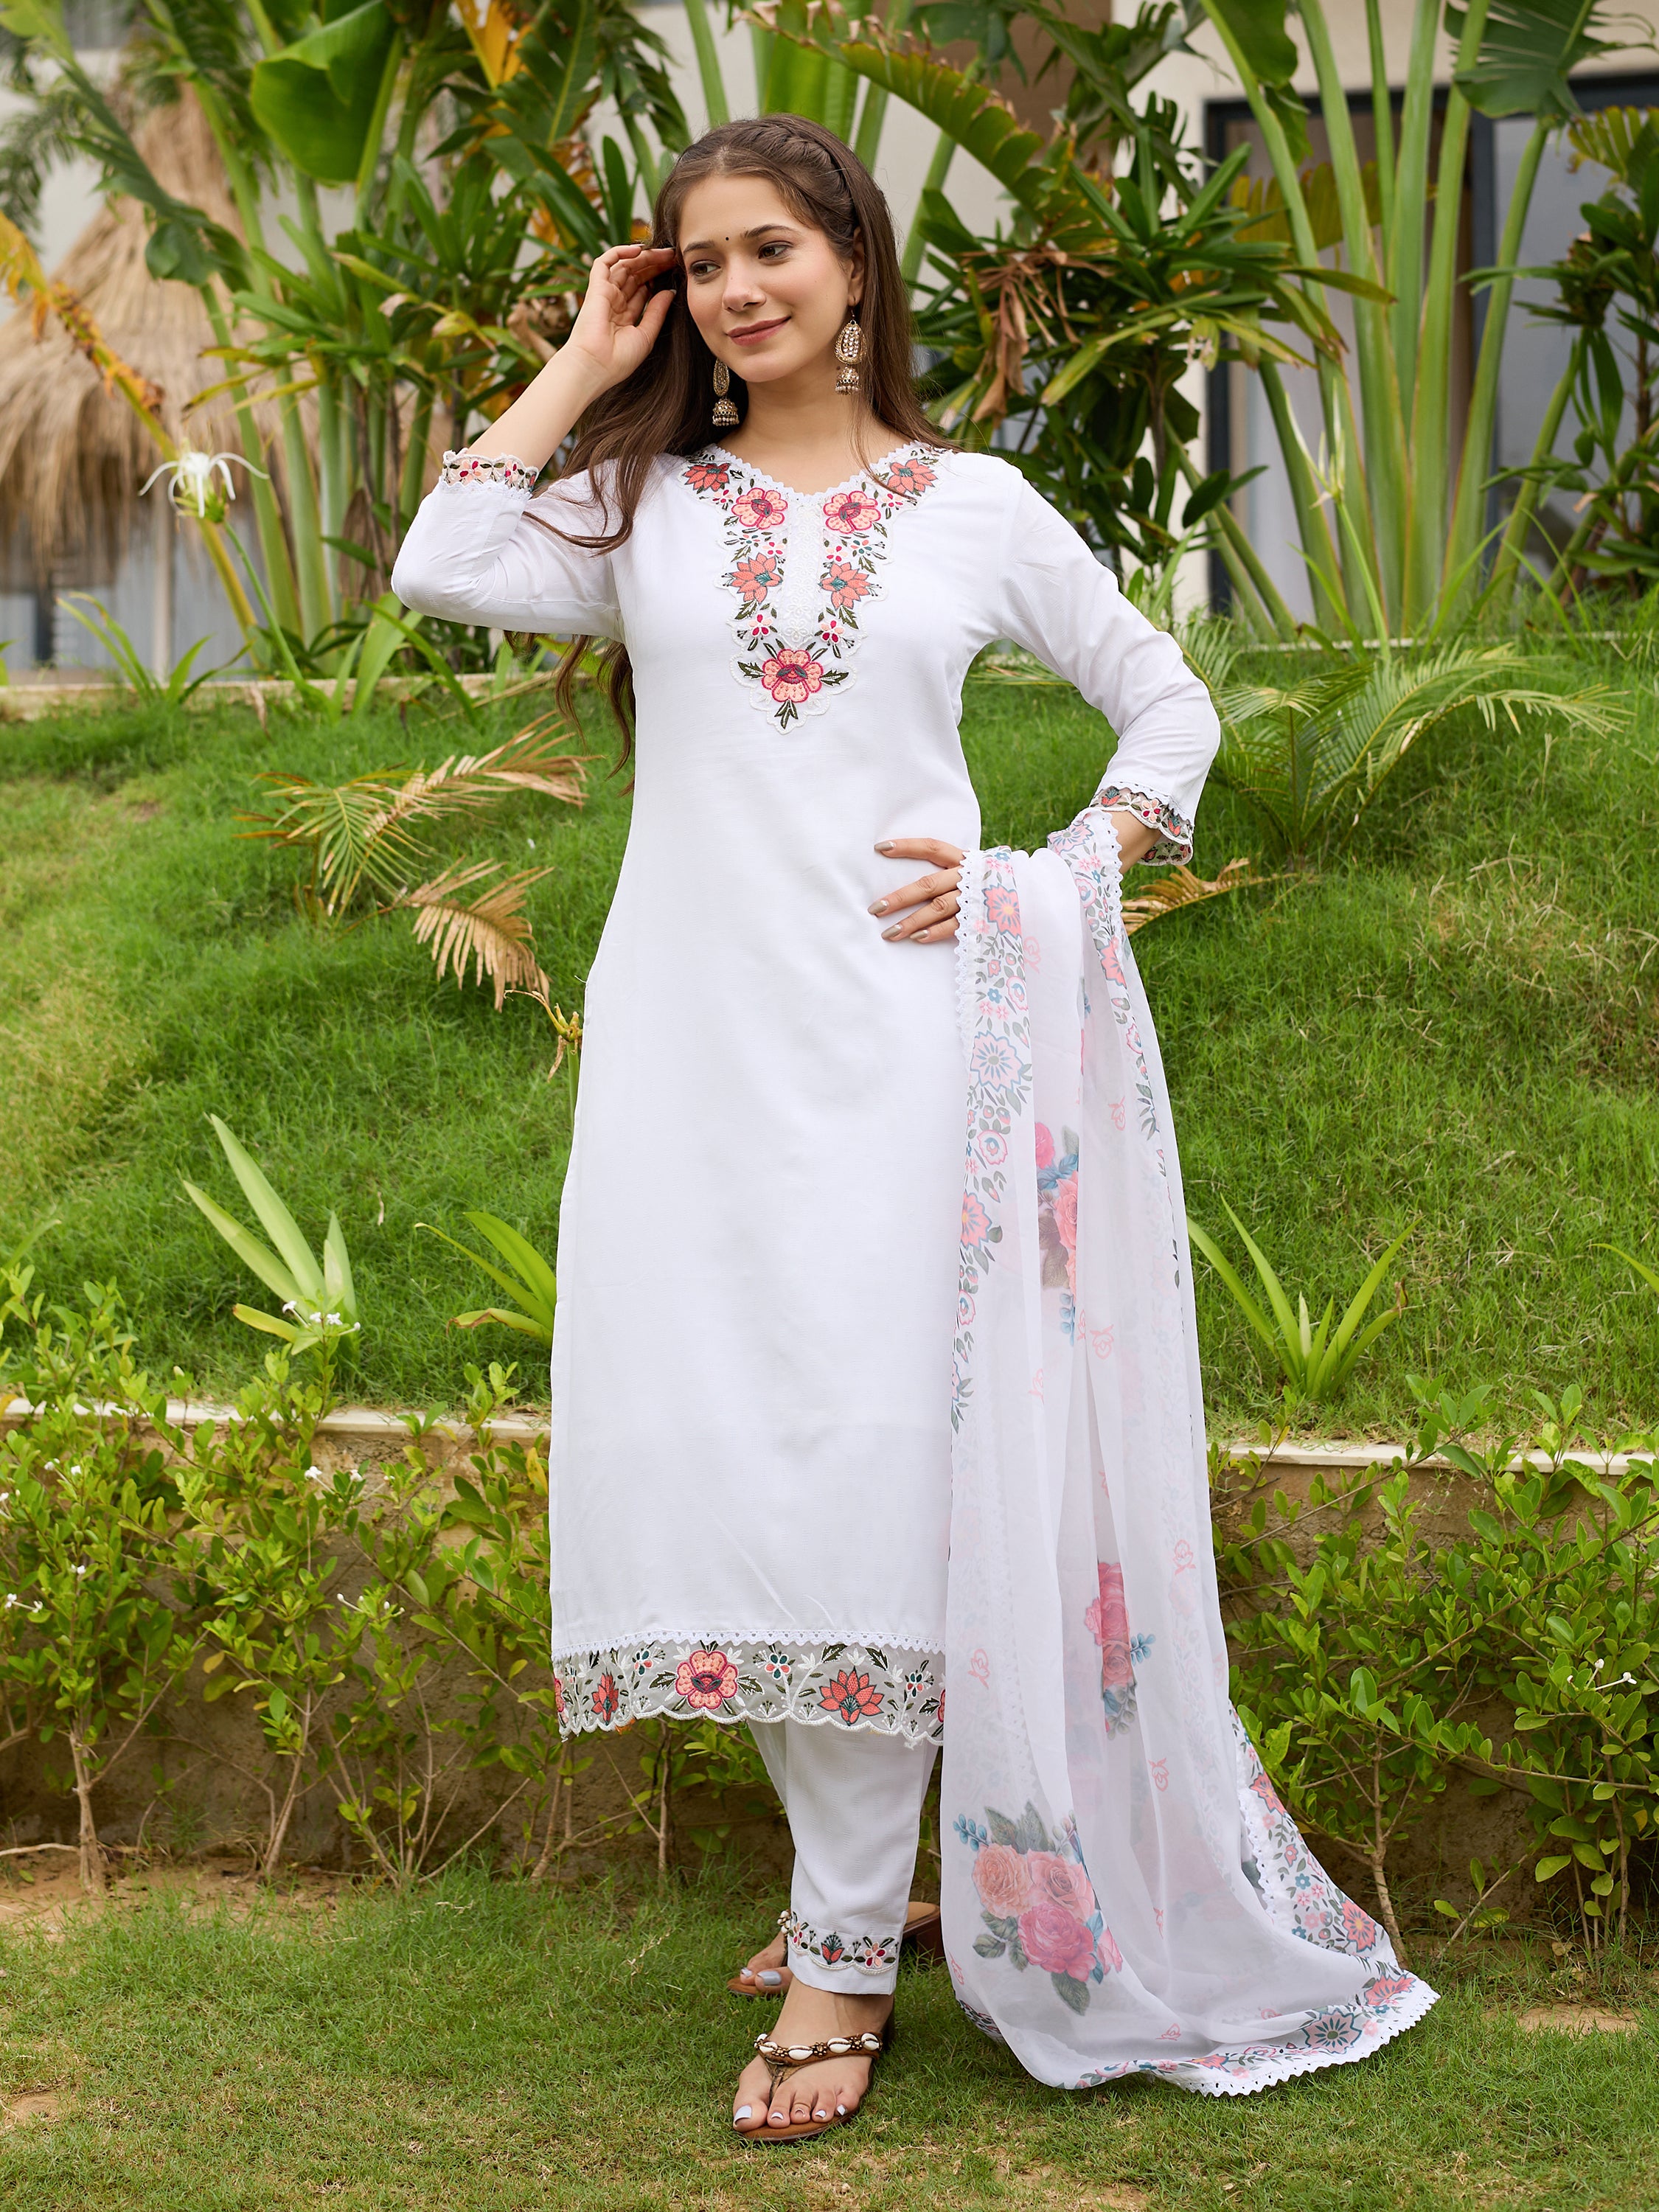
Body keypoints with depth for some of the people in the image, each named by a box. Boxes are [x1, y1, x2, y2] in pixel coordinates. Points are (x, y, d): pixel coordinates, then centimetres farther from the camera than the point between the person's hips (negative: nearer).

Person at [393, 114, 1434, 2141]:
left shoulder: (976, 508, 9)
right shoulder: (641, 502, 11)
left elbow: (1169, 704, 16)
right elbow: (439, 568, -8)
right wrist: (585, 369, 2)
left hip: (890, 1030, -2)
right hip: (687, 1031, 2)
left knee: (866, 1448, -7)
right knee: (700, 1439, 2)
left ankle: (845, 1954, -3)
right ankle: (846, 1870, 19)